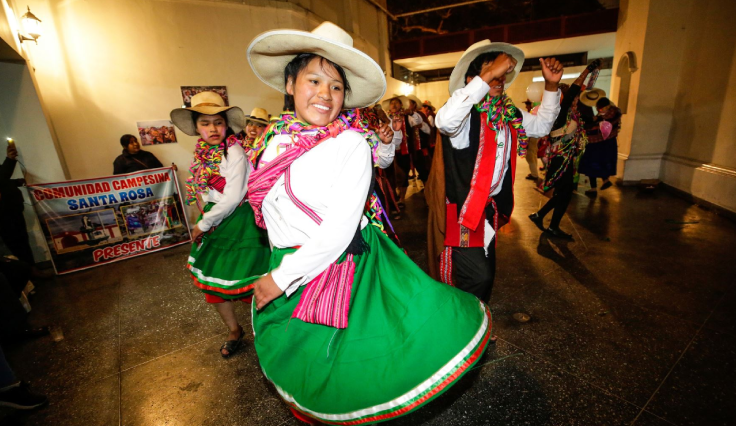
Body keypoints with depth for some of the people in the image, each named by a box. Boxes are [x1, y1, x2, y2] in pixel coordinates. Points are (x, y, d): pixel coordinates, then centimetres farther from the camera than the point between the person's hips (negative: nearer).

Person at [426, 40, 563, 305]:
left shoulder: (508, 114, 6)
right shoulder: (465, 113, -17)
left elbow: (541, 125, 22)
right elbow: (445, 121, -41)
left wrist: (551, 86, 7)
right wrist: (489, 75, -35)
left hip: (489, 206, 8)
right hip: (460, 208, -8)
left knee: (486, 273, 20)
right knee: (477, 276, -10)